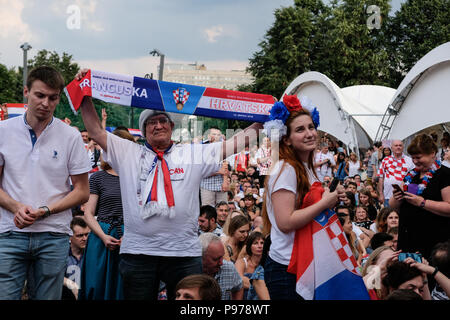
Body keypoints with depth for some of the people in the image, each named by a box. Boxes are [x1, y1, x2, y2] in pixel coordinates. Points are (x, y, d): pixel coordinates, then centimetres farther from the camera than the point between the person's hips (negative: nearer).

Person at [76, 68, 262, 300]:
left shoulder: (194, 154, 10)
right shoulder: (127, 153, 11)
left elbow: (234, 144, 10)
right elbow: (96, 132, 8)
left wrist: (259, 124, 5)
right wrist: (85, 96, 1)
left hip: (184, 253, 0)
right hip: (137, 252, 0)